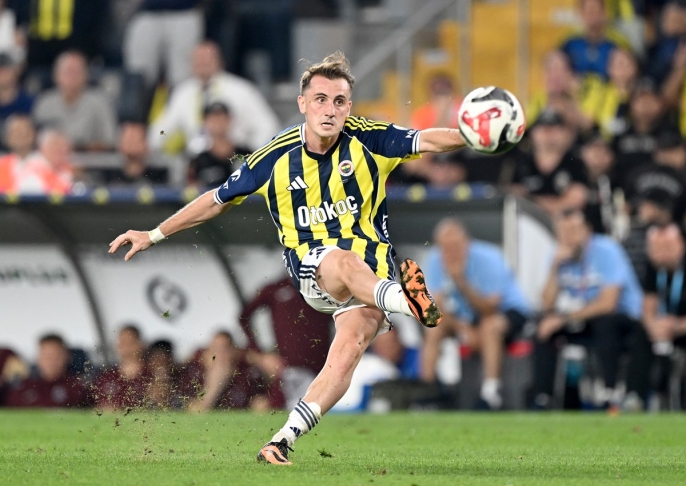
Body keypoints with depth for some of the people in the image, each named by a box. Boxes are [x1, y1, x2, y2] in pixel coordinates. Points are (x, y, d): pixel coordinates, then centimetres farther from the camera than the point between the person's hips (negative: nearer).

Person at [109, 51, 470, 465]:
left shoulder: (367, 139, -1)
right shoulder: (276, 157, 0)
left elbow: (427, 140, -10)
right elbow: (218, 200, 11)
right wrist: (153, 236, 14)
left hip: (372, 274, 1)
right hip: (313, 269, -1)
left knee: (346, 355, -25)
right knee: (346, 263, -38)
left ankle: (284, 438, -23)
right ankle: (406, 300, -68)